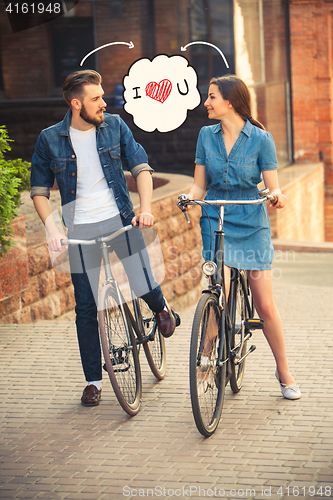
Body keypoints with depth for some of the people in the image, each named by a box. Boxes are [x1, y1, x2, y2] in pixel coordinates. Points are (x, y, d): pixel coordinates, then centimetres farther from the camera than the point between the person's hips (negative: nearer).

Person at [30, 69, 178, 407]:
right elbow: (39, 190, 2)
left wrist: (146, 208, -14)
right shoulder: (50, 139, -3)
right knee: (85, 308, 2)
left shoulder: (115, 126, 1)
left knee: (144, 286, -7)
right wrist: (51, 227, -13)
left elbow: (140, 166, 0)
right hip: (81, 230, 0)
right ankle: (93, 380, 16)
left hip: (120, 220, 1)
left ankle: (161, 308, 32)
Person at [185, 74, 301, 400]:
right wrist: (189, 197, -15)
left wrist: (277, 196, -25)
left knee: (265, 306, 1)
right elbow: (199, 184, 7)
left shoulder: (261, 138, -4)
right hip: (216, 222, 2)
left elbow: (272, 187, -3)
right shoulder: (206, 135, 5)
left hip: (252, 225, -1)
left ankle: (284, 373, 17)